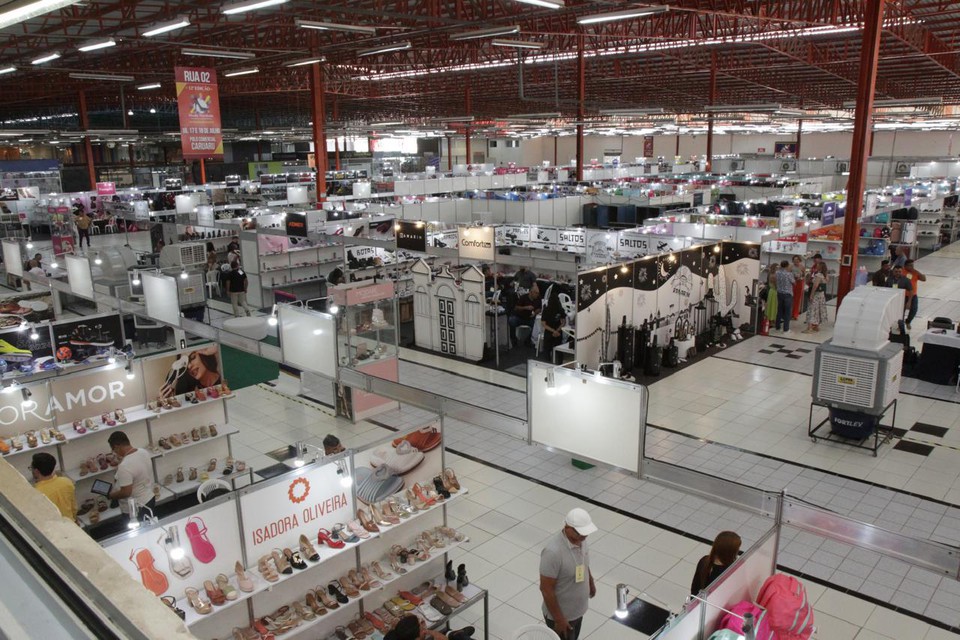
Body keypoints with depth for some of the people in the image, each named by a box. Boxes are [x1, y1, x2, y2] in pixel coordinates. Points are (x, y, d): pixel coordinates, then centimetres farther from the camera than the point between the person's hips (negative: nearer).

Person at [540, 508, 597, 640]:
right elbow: (546, 589, -28)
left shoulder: (579, 538, -10)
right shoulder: (553, 552, -36)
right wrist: (558, 619, -22)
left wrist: (591, 582, 25)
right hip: (561, 614, -8)